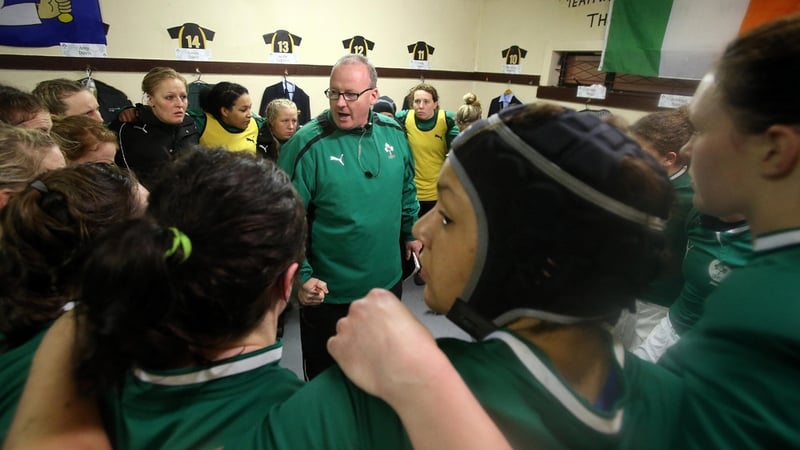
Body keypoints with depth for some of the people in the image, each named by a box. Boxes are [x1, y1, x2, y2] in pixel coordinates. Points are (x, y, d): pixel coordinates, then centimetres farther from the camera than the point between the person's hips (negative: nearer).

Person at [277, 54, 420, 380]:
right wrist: (301, 276, -20)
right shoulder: (307, 143, -18)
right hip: (328, 293, -5)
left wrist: (411, 233, 17)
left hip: (387, 282, 5)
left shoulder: (393, 133, -2)